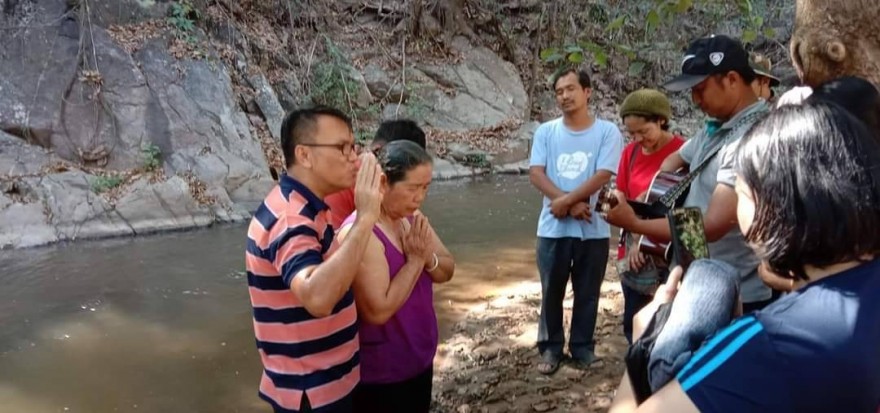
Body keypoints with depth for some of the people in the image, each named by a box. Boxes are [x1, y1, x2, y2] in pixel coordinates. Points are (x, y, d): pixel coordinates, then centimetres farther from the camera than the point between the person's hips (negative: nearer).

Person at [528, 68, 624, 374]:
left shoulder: (607, 132, -3)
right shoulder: (546, 132, 3)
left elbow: (602, 176, -12)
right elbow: (536, 174, -6)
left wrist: (566, 201, -16)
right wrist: (572, 203, -17)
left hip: (593, 230, -1)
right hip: (553, 228, 2)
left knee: (587, 294, 11)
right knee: (551, 293, 10)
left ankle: (583, 348, 29)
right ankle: (551, 348, 27)